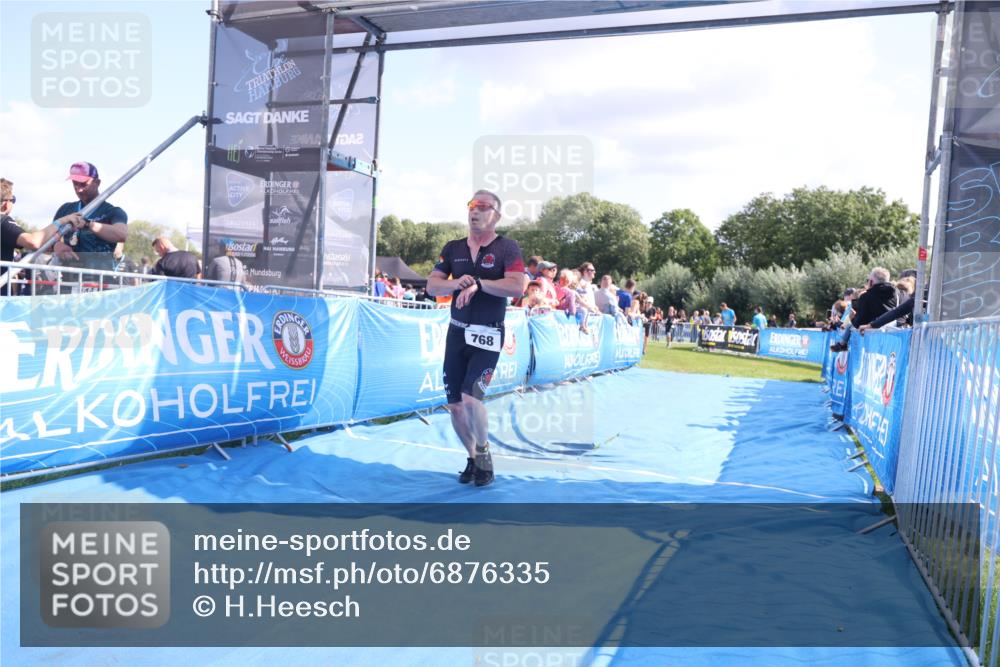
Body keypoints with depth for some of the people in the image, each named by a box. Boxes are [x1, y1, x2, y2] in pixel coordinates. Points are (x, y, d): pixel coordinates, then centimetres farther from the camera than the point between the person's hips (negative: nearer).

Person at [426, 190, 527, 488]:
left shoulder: (507, 248, -5)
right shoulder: (453, 248, 9)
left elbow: (517, 286, -20)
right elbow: (432, 286, 4)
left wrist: (478, 284, -21)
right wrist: (457, 284, -15)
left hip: (487, 337, -5)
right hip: (456, 332, 5)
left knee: (470, 399, -18)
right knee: (455, 406, 8)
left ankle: (484, 452, 10)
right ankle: (473, 458, 30)